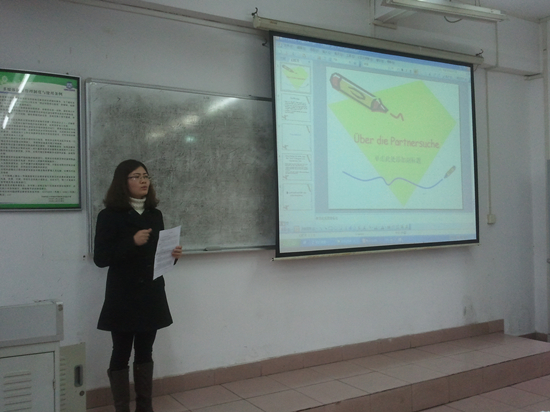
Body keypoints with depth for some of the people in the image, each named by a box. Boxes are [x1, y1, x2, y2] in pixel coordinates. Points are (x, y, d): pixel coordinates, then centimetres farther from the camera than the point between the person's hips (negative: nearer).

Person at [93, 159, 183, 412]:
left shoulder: (155, 215, 10)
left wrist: (172, 255, -4)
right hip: (123, 297, -5)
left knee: (145, 353, 13)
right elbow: (100, 258, -12)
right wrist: (132, 242, -22)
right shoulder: (110, 216, -7)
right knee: (121, 354, 3)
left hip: (151, 295, 5)